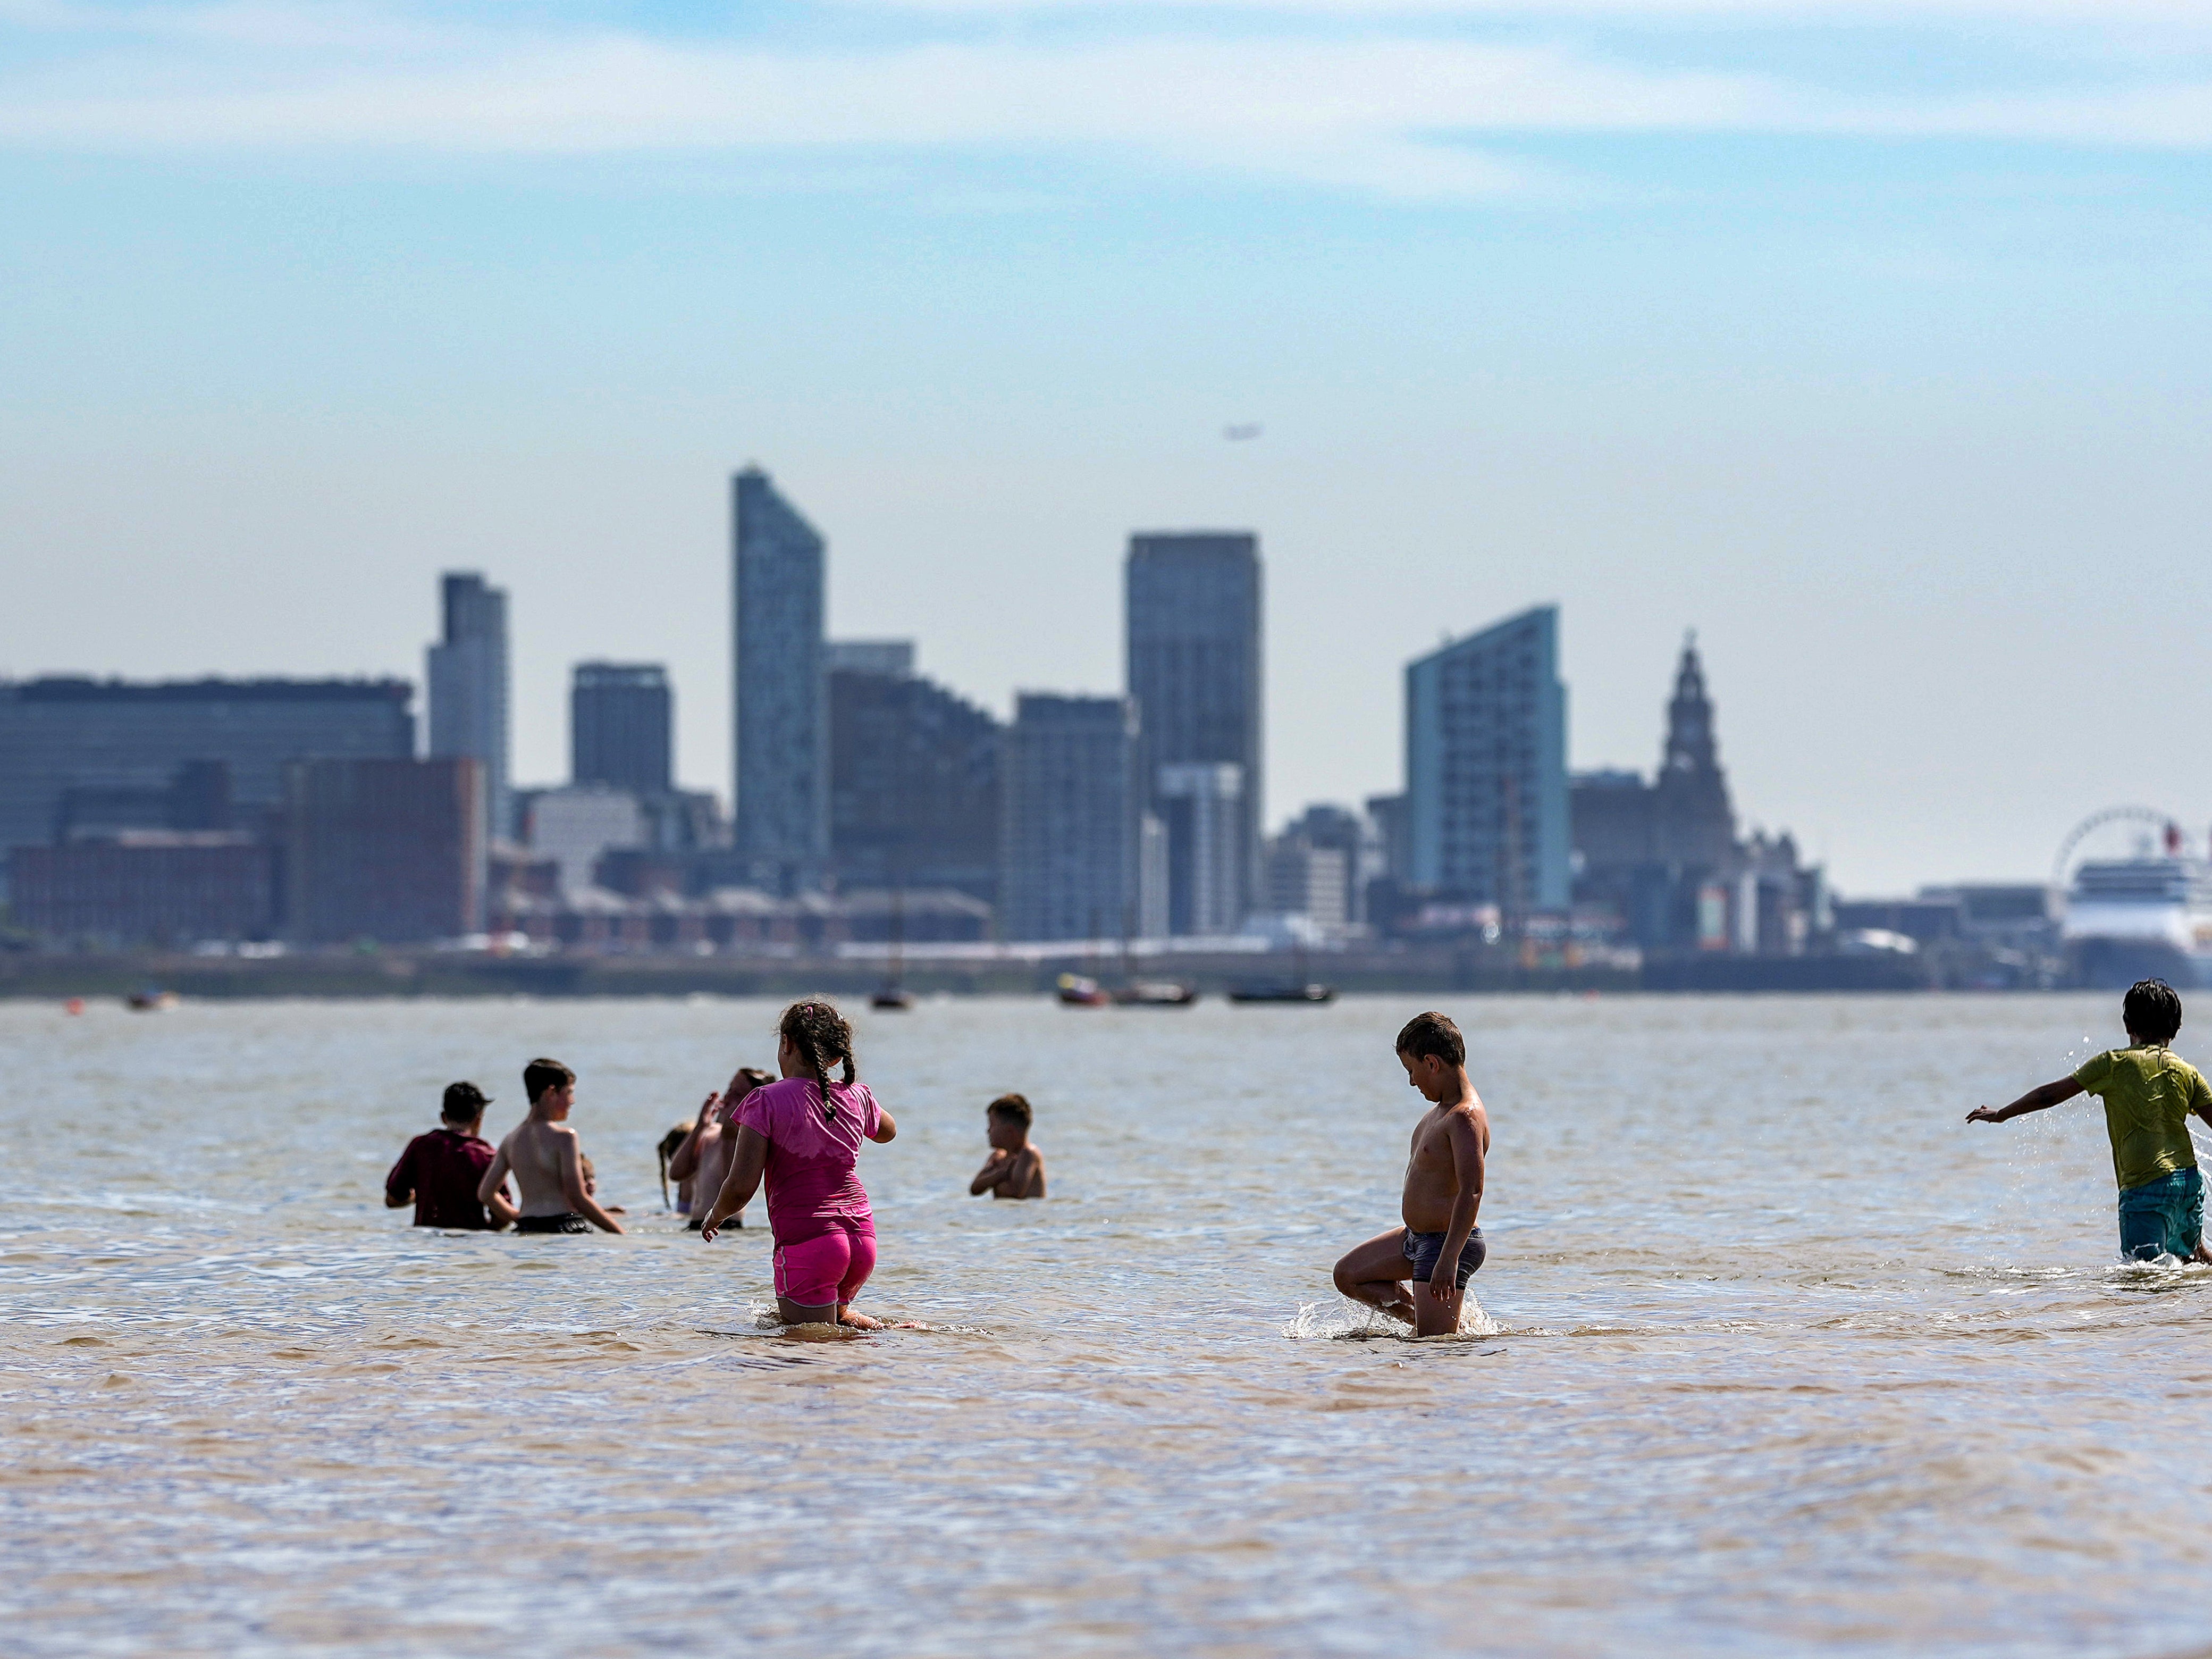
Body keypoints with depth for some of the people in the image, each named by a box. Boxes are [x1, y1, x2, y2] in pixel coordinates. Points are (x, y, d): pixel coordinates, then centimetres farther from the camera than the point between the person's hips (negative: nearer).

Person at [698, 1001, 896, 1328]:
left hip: (806, 1243, -6)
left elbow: (741, 1187, -13)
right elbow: (887, 1131, 31)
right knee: (832, 1316, 31)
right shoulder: (857, 1098, 5)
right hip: (863, 1238, 6)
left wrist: (715, 1215, 8)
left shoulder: (768, 1101, -10)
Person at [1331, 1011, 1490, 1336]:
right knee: (1348, 1275, 19)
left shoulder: (1465, 1117, -23)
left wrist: (1448, 1259, -36)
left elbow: (1471, 1192, -31)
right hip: (1416, 1237, 11)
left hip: (1446, 1243, -11)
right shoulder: (1441, 1108, 9)